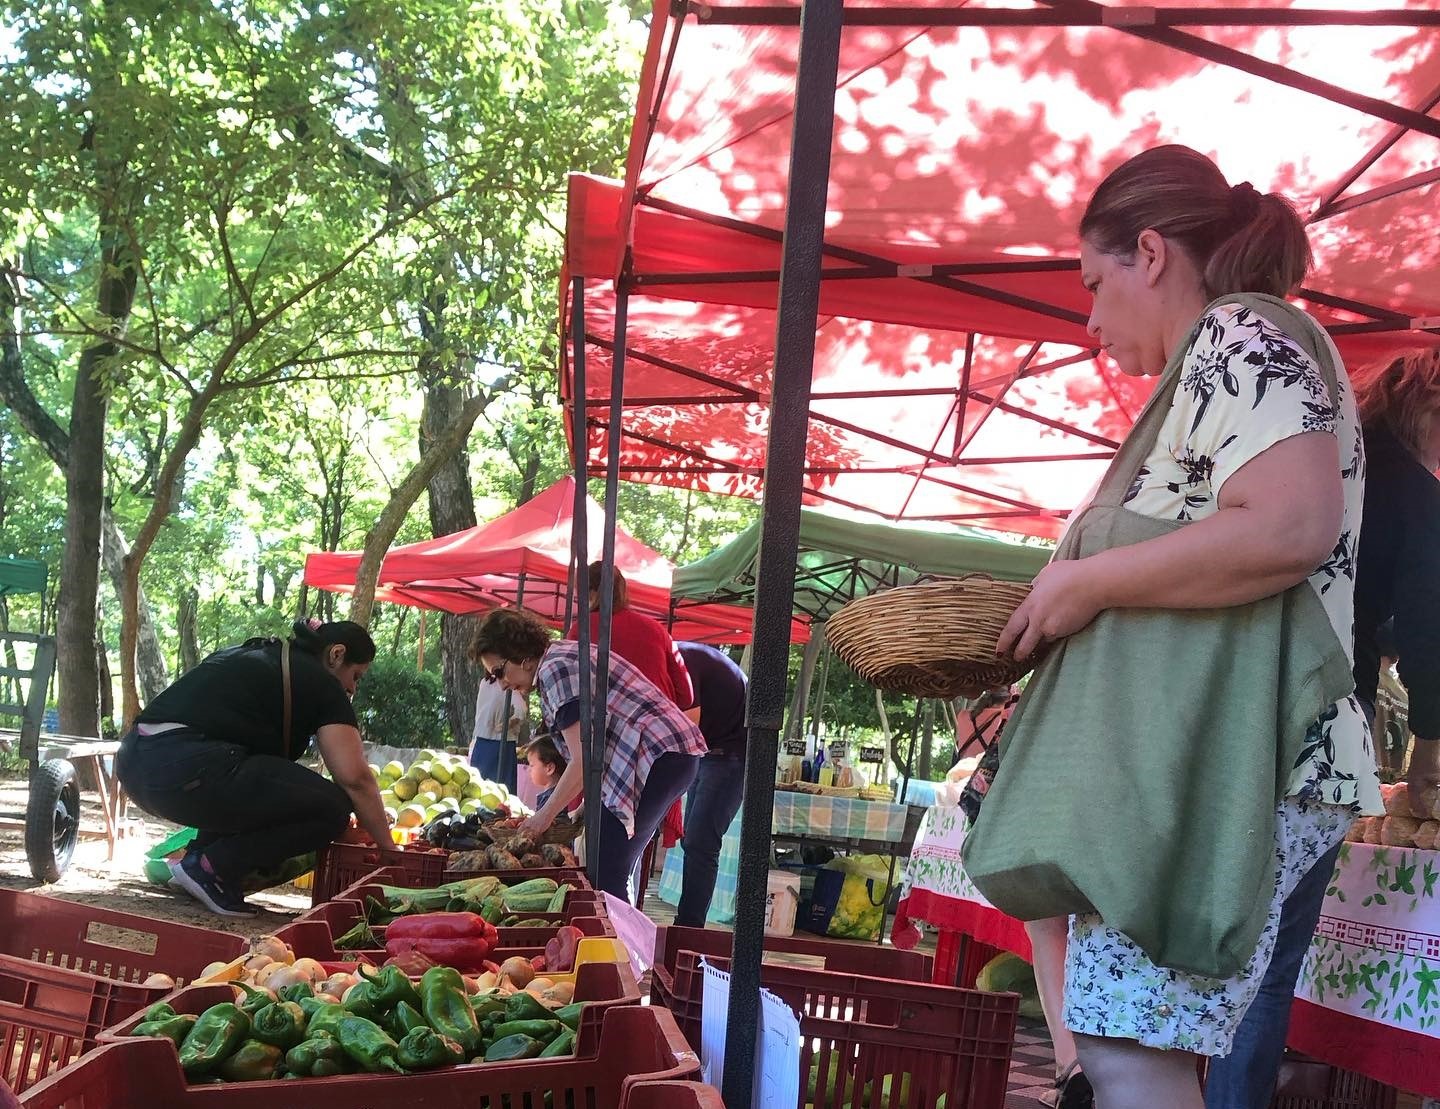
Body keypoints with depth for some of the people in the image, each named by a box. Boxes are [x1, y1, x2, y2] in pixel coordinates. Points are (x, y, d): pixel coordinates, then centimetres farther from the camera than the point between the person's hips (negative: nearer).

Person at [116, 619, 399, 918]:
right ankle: (214, 868, -3)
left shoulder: (254, 655, 29)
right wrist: (388, 847, 10)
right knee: (330, 808, -5)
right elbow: (355, 778, 0)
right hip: (184, 772, -9)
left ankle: (200, 856, 16)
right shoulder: (320, 684, 6)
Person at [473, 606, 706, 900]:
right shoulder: (564, 656, 19)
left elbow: (584, 760, -16)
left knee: (603, 874, -10)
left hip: (656, 756, -10)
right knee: (610, 871, 12)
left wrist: (545, 815, -5)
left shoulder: (554, 669, -12)